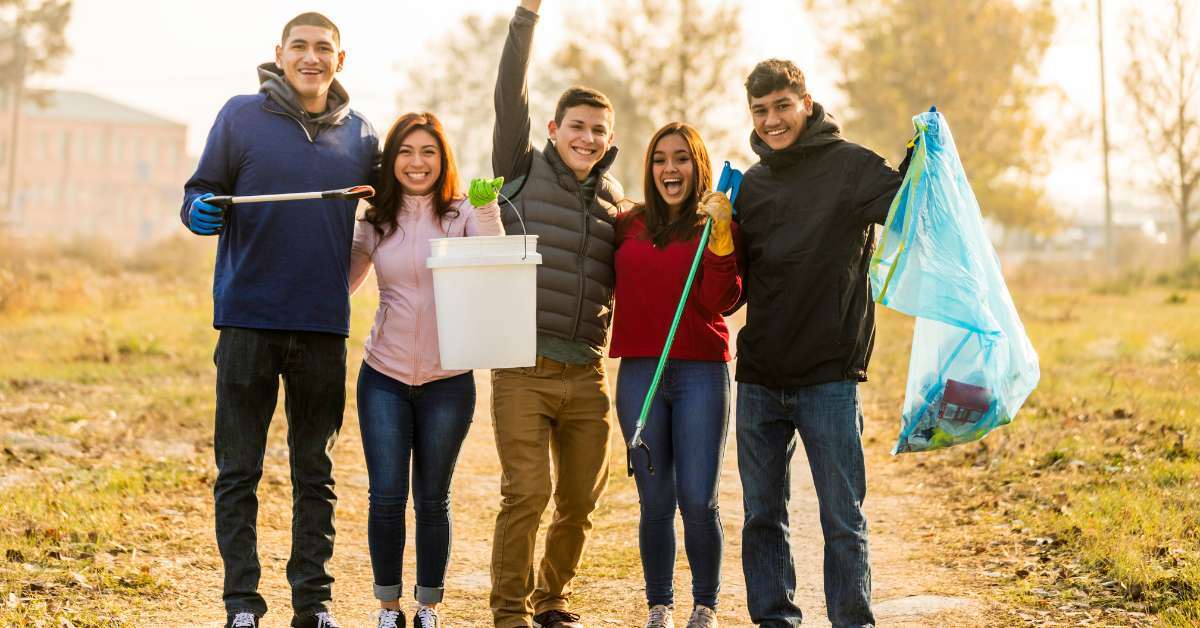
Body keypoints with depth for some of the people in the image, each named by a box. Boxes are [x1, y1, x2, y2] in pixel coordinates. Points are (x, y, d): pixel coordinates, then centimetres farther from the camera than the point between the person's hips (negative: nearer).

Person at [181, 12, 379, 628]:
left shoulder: (359, 134, 10)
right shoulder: (241, 116, 1)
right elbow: (201, 191, 2)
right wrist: (199, 211, -19)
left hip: (324, 325, 2)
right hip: (248, 319, -2)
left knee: (316, 472, 10)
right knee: (237, 471, 2)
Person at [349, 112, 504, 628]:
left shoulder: (462, 215, -1)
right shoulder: (375, 222, 6)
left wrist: (487, 210, -30)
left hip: (447, 381, -1)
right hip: (384, 377, 2)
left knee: (432, 500, 6)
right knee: (386, 497, -2)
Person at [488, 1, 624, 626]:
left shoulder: (614, 197, 14)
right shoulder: (524, 171, 4)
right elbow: (509, 99, -8)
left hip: (587, 372, 4)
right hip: (523, 368, -4)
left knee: (581, 500, 9)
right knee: (526, 494, -10)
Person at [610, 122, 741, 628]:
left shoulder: (719, 226, 3)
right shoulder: (628, 226, 11)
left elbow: (721, 302, -6)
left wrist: (720, 238, -17)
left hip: (701, 372, -2)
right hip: (639, 372, 2)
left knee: (698, 501, -4)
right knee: (656, 501, 4)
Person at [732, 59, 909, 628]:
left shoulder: (849, 165, -3)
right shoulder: (750, 185, 13)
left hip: (829, 374, -5)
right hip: (758, 377, 5)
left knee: (843, 520, 1)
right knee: (762, 517, 11)